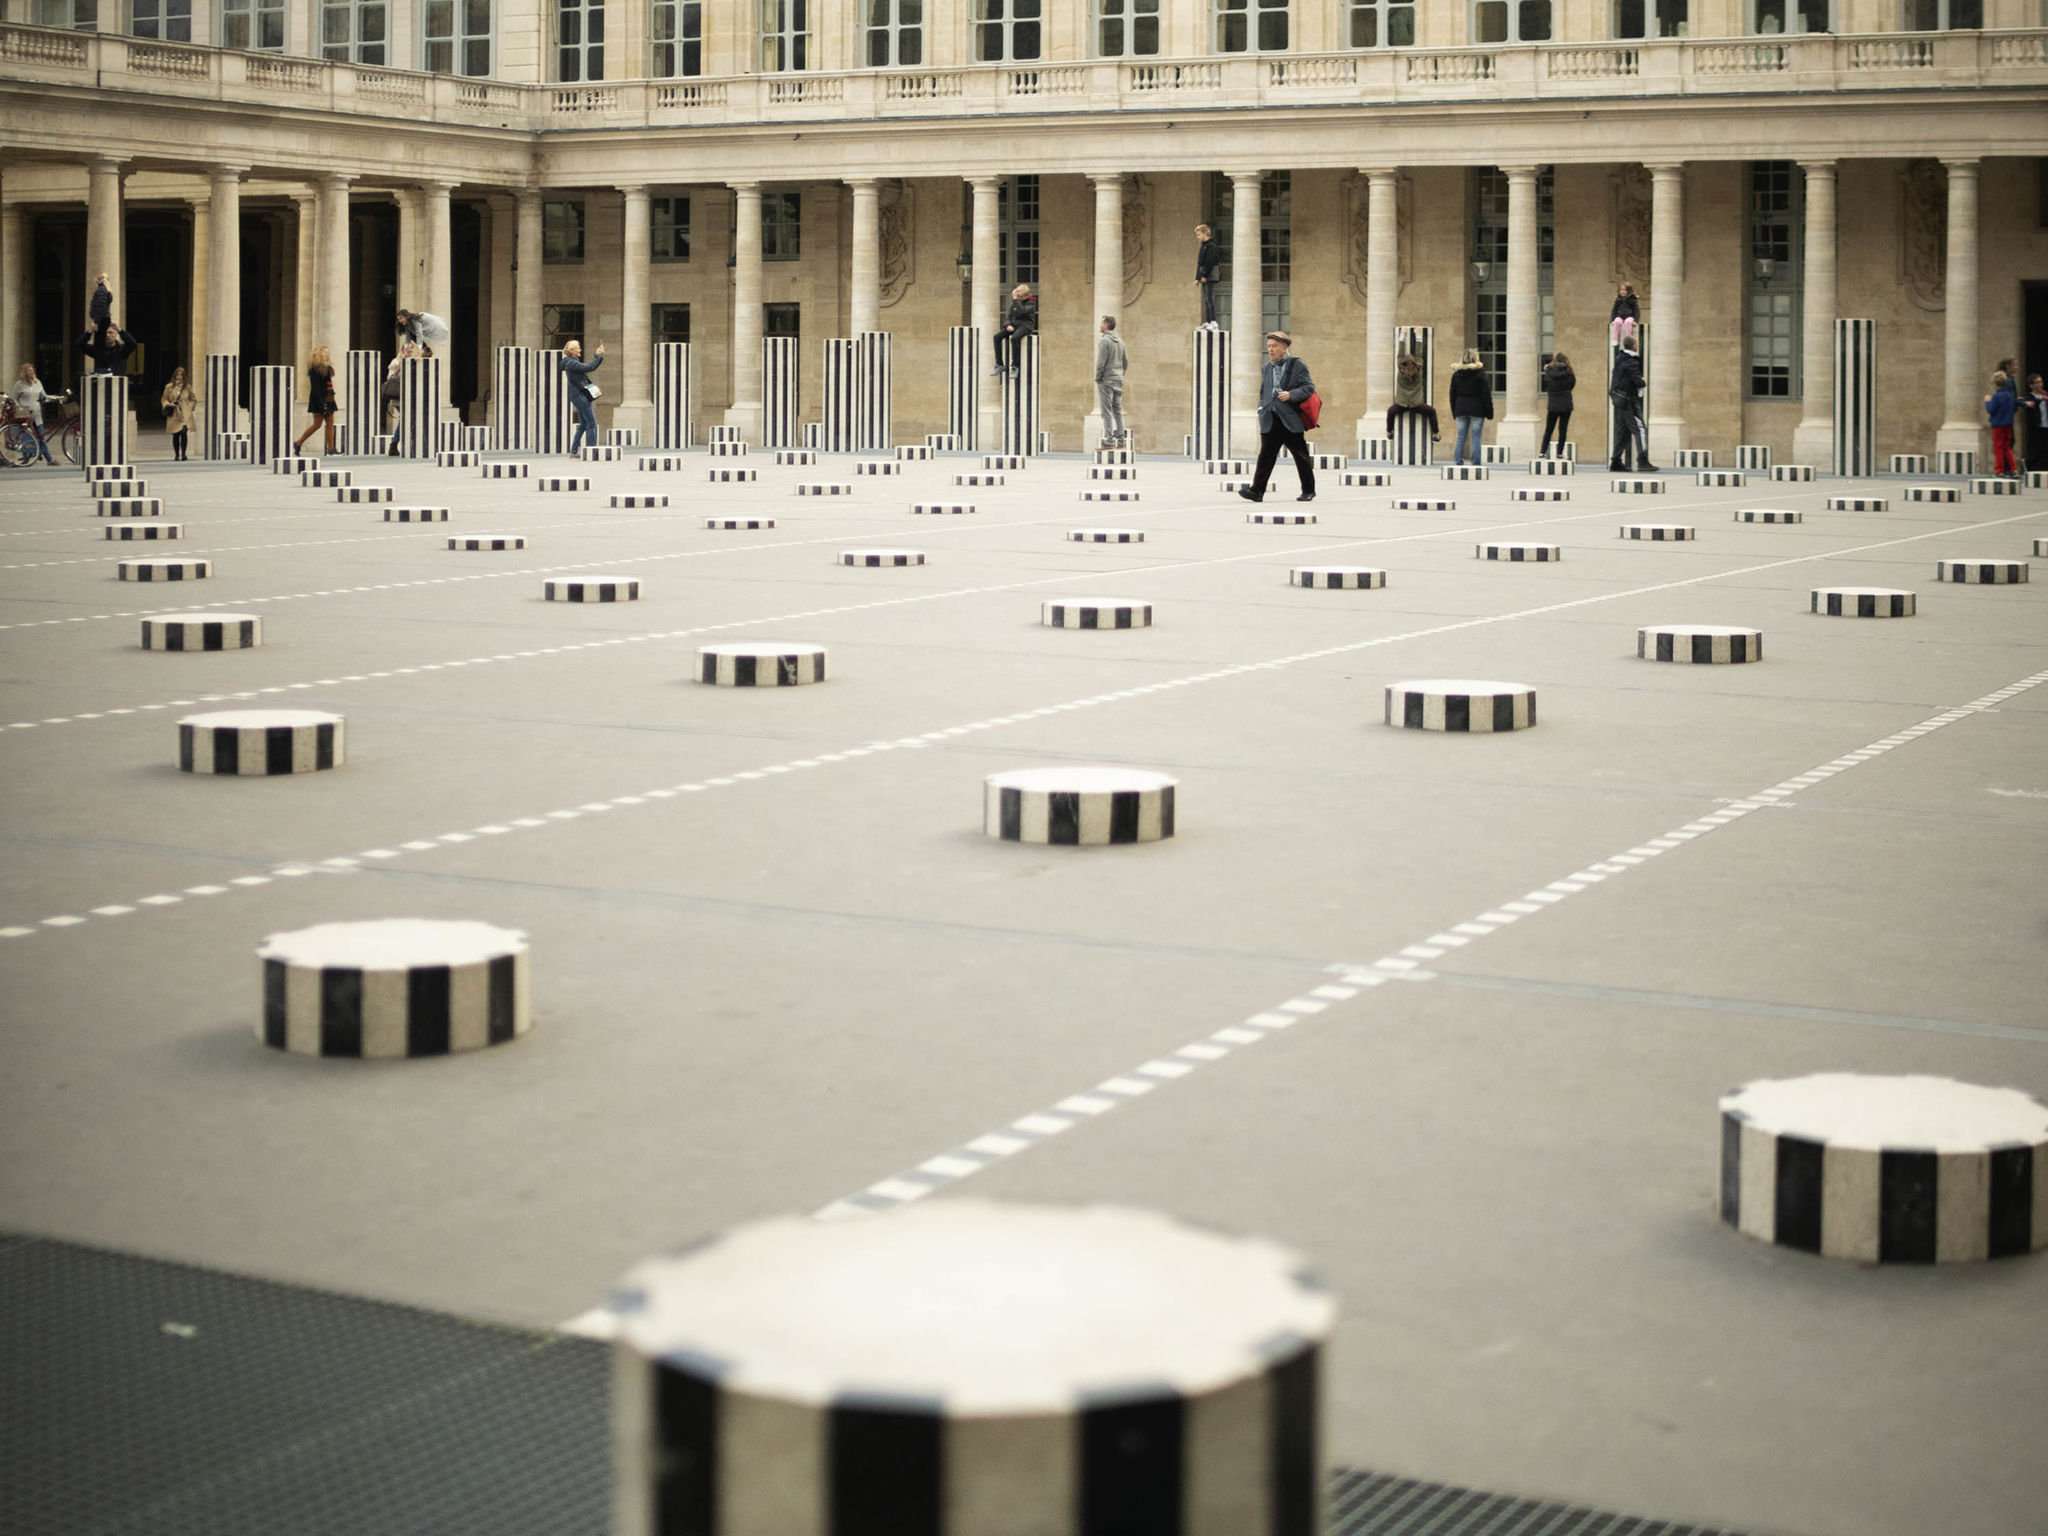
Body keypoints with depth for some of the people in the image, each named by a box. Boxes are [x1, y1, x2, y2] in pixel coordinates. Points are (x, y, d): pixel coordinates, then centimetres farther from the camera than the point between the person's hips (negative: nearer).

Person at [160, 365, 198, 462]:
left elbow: (194, 399, 20)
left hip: (185, 414, -1)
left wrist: (190, 407, 5)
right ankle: (177, 455, 15)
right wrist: (168, 405, -5)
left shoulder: (187, 387, 10)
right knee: (175, 435, 3)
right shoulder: (169, 387, 7)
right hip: (174, 414, 1)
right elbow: (164, 399, 14)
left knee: (184, 432, -19)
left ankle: (183, 454, -15)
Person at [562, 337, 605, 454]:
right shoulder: (571, 363, -14)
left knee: (583, 424, 14)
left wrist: (600, 356, 10)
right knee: (592, 424, -10)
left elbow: (590, 367, 20)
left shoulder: (574, 362, 17)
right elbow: (589, 367, -22)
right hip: (579, 395, -10)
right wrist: (597, 356, -12)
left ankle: (574, 450, 16)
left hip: (580, 395, 10)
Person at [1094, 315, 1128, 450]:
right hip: (1118, 381, 7)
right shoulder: (1120, 341, 12)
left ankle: (1109, 440, -10)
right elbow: (1126, 362, 14)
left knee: (1107, 412, -6)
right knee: (1117, 411, 11)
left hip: (1106, 381, -7)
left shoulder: (1104, 341, -12)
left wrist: (1097, 379, -9)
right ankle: (1120, 439, 10)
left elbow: (1100, 363, -16)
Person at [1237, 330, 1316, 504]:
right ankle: (1257, 490, -14)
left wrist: (1291, 395, -21)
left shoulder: (1297, 365, 0)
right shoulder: (1266, 369, 17)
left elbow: (1309, 388, -6)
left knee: (1301, 457, 5)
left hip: (1290, 420, -4)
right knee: (1266, 456, -7)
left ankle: (1308, 490, 18)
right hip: (1270, 421, 4)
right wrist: (1262, 411, 12)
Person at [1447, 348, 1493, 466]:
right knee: (1476, 438, -1)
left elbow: (1453, 394, 10)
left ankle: (1457, 462, 4)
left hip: (1461, 409, 4)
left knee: (1461, 438, 7)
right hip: (1476, 410, -4)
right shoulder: (1480, 373, -7)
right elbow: (1486, 394, -7)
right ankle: (1475, 463, -3)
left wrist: (1454, 411, 16)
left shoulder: (1456, 374, 5)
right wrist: (1489, 412, -2)